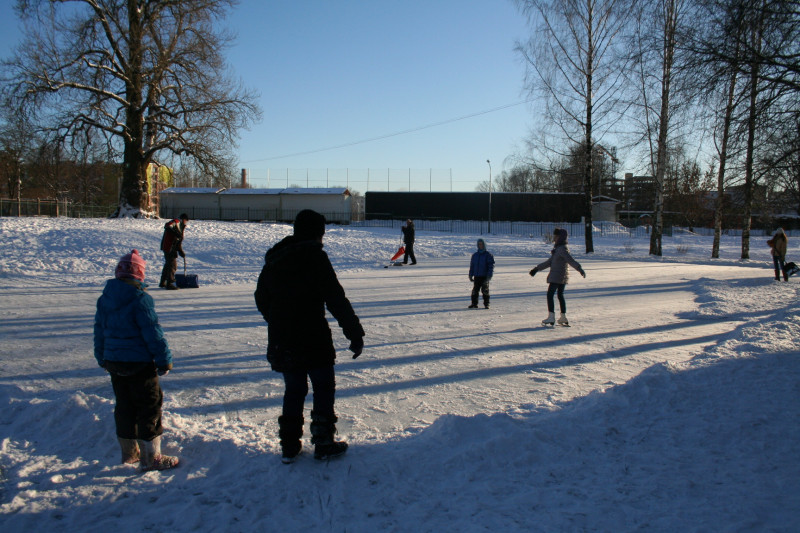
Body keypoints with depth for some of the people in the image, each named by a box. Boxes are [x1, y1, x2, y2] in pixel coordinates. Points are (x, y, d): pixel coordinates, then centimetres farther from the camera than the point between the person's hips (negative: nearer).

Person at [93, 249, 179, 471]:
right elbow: (153, 333, -17)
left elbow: (99, 330, 14)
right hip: (139, 363, -7)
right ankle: (150, 457, 4)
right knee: (150, 406, 1)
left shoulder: (104, 298, 5)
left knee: (124, 406, 17)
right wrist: (164, 361, -10)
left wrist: (103, 359, 25)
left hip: (113, 362, 7)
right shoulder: (141, 298, -17)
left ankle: (129, 451, 28)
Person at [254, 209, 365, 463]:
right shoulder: (314, 256, -13)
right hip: (313, 339, -6)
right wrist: (355, 333, -13)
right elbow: (336, 299, -17)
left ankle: (289, 445, 20)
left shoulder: (274, 259, 8)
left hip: (281, 341, 6)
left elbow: (261, 298, 18)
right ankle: (323, 443, 13)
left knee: (294, 390, 18)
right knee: (324, 388, 9)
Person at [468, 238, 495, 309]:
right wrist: (470, 275, 11)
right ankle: (474, 304, 11)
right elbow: (472, 266, 17)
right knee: (475, 290, 3)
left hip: (485, 276, -4)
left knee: (485, 290, -2)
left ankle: (486, 304, 7)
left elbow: (491, 266, -5)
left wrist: (489, 276, -13)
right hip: (476, 276, 4)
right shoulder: (475, 255, 12)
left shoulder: (488, 255, -1)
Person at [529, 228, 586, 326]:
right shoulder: (558, 248, 15)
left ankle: (551, 317, -10)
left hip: (556, 277, -10)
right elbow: (550, 262, 21)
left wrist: (579, 269, -40)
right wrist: (537, 268, 22)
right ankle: (563, 317, 21)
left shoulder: (562, 249, -15)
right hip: (563, 277, 10)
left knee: (550, 295, -7)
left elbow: (570, 260, -27)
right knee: (560, 295, 16)